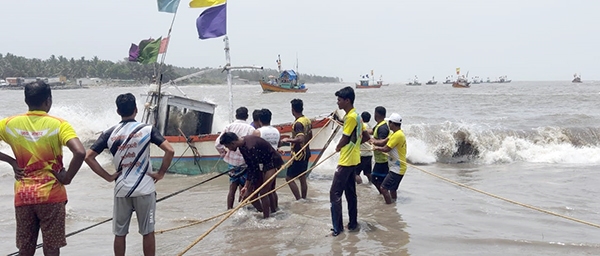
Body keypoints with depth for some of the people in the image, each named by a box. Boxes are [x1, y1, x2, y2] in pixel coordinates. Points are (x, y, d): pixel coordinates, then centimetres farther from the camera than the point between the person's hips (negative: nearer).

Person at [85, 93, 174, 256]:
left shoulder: (109, 133, 2)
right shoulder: (147, 129, -5)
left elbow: (88, 157, -1)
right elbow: (170, 151, -13)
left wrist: (108, 177, 2)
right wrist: (161, 173, -3)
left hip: (121, 190, 2)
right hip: (144, 189, -2)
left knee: (119, 233, 12)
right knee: (148, 232, 8)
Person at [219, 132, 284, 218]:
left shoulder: (251, 147, -32)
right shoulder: (242, 146, -4)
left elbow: (255, 170, -26)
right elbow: (250, 167, 2)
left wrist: (248, 190, -18)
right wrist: (246, 186, 0)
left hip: (273, 162, -9)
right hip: (265, 162, 9)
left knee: (263, 192, -13)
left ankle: (266, 218, -6)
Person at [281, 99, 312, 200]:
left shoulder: (298, 123, -21)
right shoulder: (308, 121, 6)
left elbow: (300, 139, -32)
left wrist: (288, 140, -19)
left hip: (298, 154, -9)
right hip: (306, 153, 9)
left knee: (289, 177, -2)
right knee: (303, 178, 15)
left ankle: (299, 200, -3)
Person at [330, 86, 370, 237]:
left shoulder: (350, 117, -19)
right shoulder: (356, 115, 11)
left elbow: (344, 139, -14)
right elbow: (367, 137, 17)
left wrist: (338, 147, 4)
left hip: (346, 162, -10)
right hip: (353, 160, 10)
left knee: (335, 193, -8)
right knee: (350, 193, 16)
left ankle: (337, 228, -6)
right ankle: (353, 223, 24)